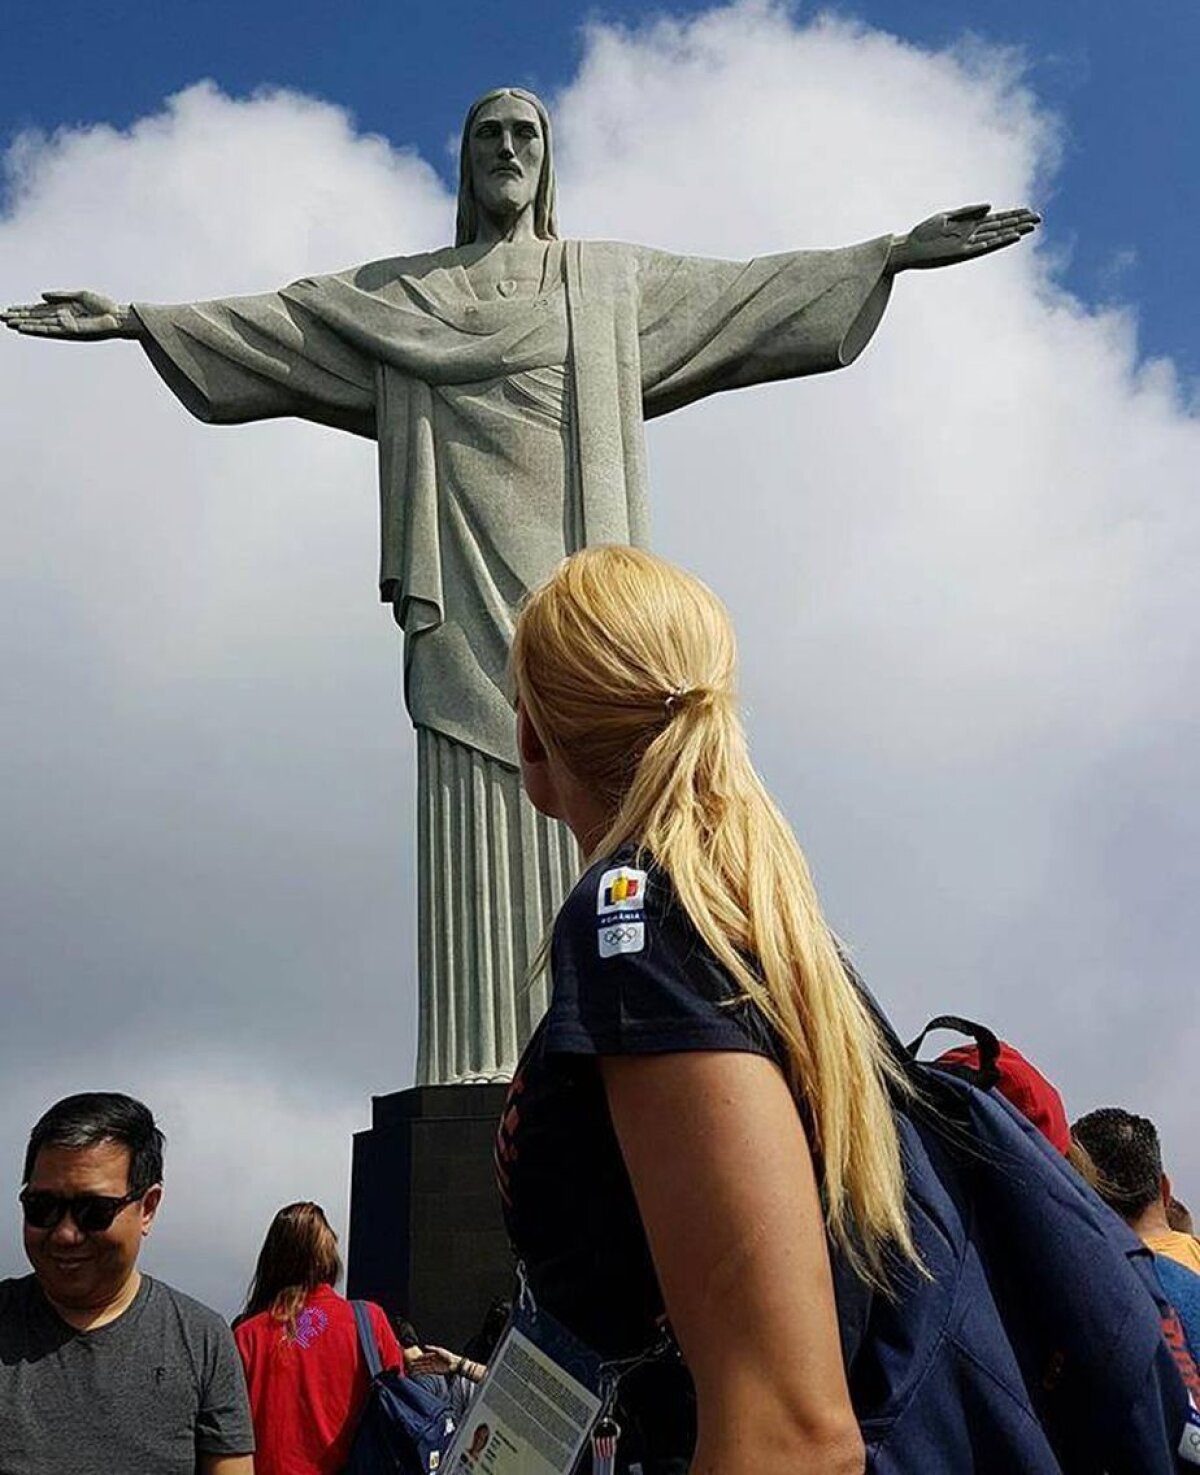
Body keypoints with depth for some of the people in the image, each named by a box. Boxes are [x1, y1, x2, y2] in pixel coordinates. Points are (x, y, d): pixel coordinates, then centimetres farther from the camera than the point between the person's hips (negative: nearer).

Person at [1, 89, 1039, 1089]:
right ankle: (479, 1074, -13)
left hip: (572, 571, 0)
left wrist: (894, 254, 12)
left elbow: (746, 291, 17)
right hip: (467, 575, 0)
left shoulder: (612, 280, 22)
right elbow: (272, 322, 16)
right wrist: (134, 318, 8)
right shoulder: (399, 291, 22)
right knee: (475, 815, -10)